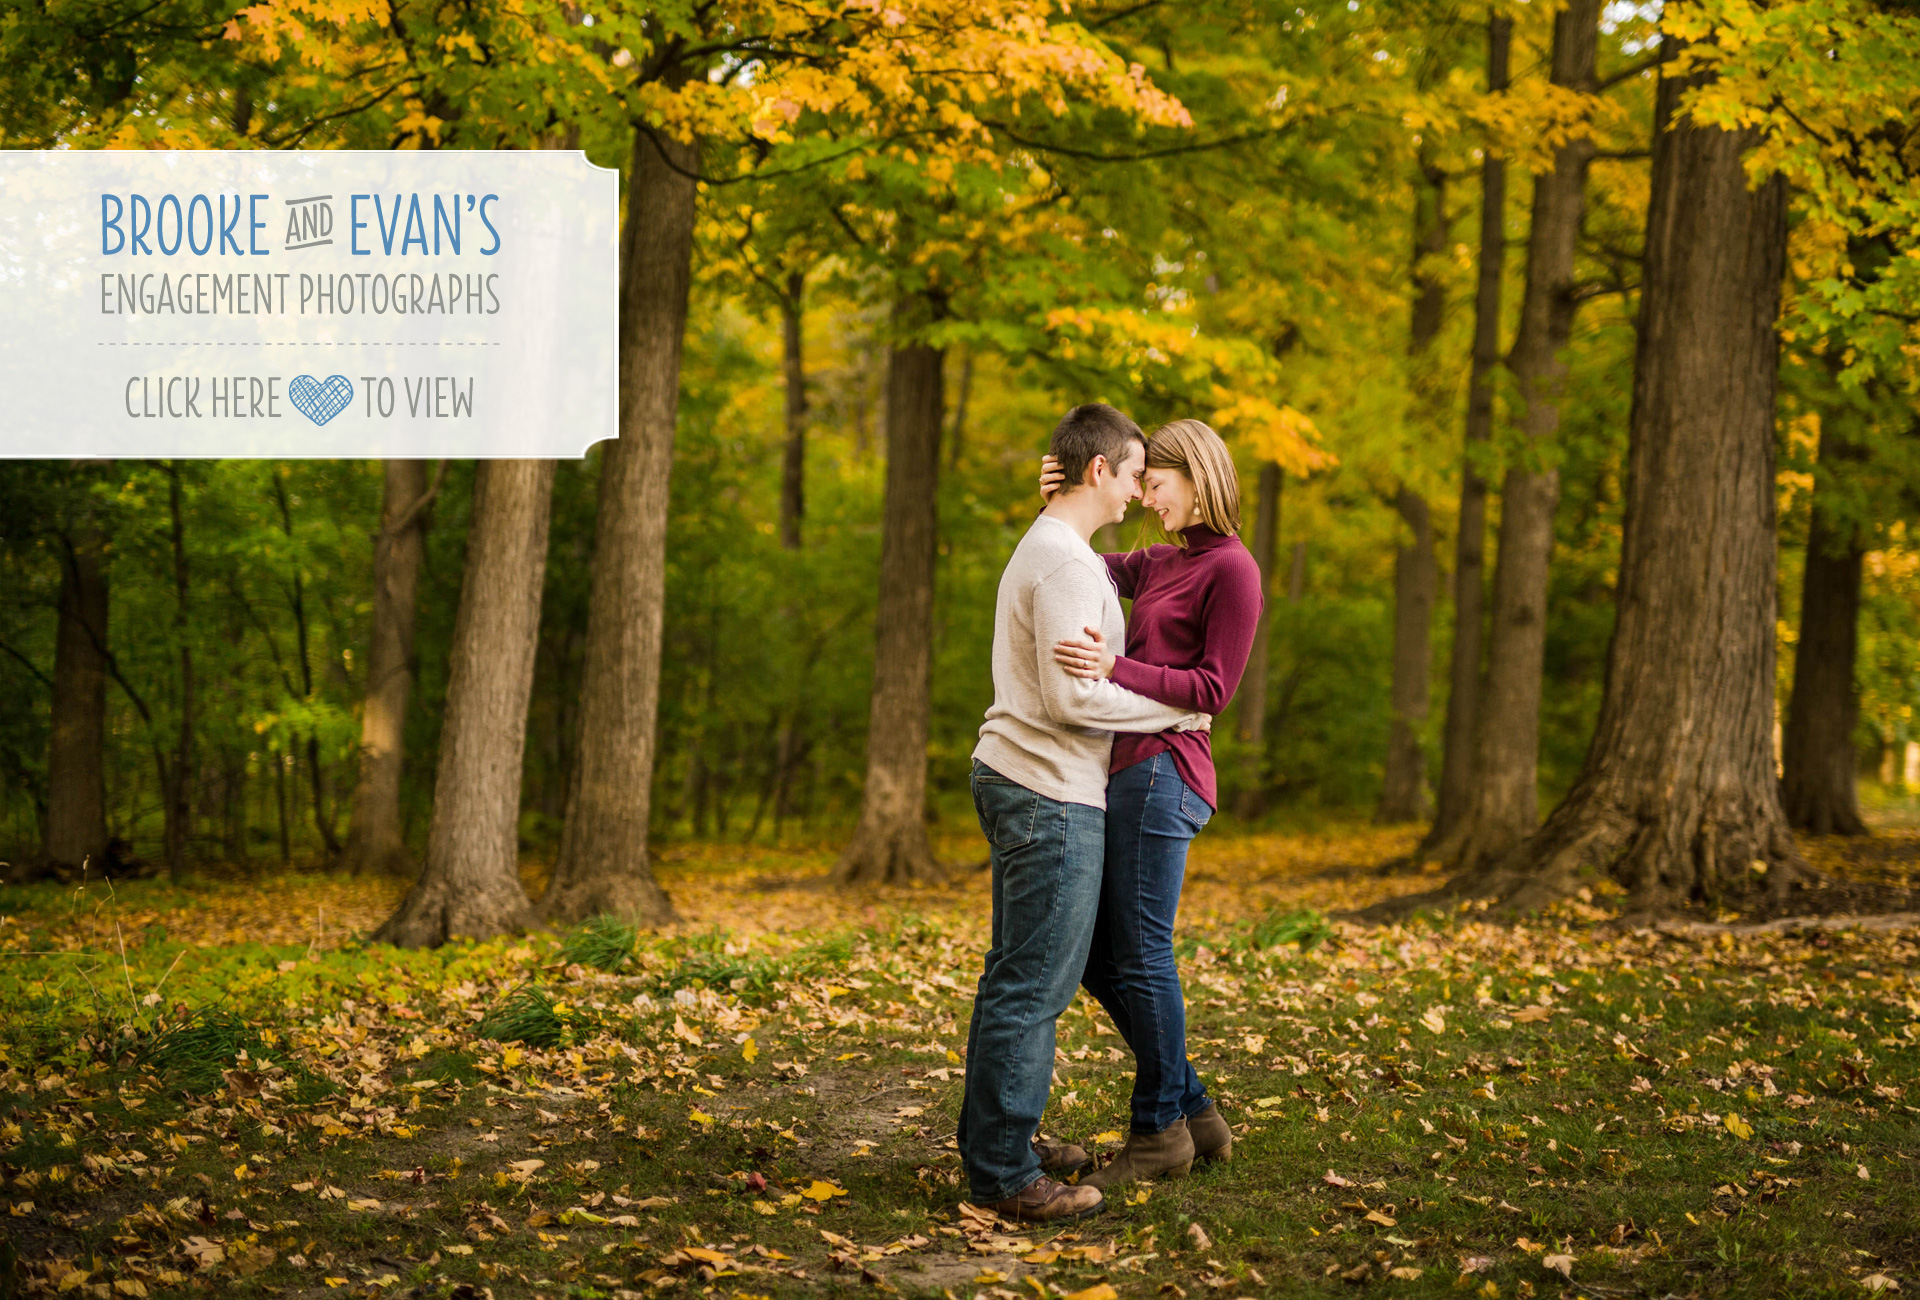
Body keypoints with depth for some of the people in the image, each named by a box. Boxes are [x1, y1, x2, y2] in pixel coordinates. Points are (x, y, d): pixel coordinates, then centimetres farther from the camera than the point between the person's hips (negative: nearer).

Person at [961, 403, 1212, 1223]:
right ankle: (1004, 1173, -5)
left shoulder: (1046, 549, 19)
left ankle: (995, 1144, 23)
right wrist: (1179, 708, -10)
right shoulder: (1066, 563, -15)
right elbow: (1071, 696, -20)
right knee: (1033, 985, -8)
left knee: (1016, 977, 15)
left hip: (1016, 785, 11)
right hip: (1050, 794, -11)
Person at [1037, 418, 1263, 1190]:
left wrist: (1116, 669, -23)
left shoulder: (1231, 569, -7)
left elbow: (1213, 688, -12)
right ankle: (1194, 1113, 20)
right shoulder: (1163, 562, 20)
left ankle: (1160, 1130, 8)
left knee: (1139, 955, -4)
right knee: (1095, 957, 11)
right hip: (1125, 771, 9)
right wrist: (1058, 510, 5)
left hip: (1163, 772, -9)